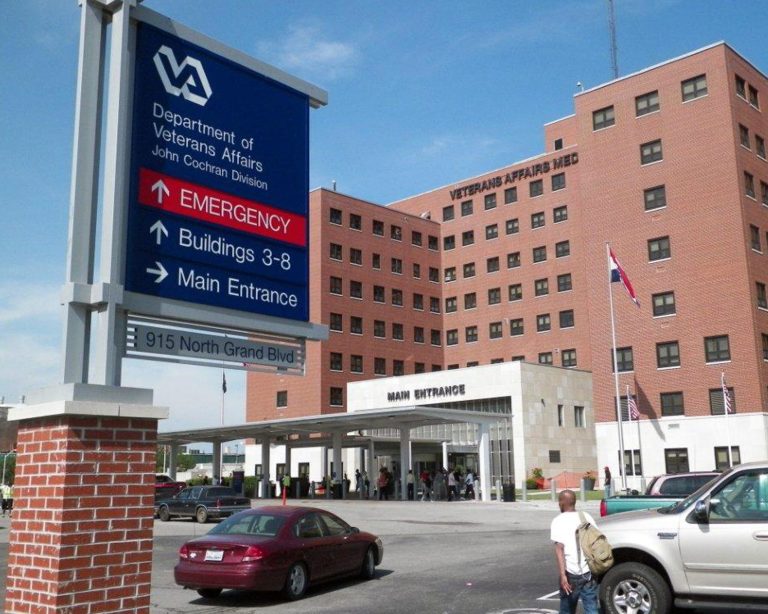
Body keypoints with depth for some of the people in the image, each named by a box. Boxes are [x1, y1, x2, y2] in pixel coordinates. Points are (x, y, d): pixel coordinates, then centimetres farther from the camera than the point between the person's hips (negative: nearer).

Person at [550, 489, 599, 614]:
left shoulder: (559, 521, -5)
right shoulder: (587, 517, 8)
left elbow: (559, 549, -15)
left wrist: (563, 575, -19)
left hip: (571, 573, -3)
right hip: (589, 572, 3)